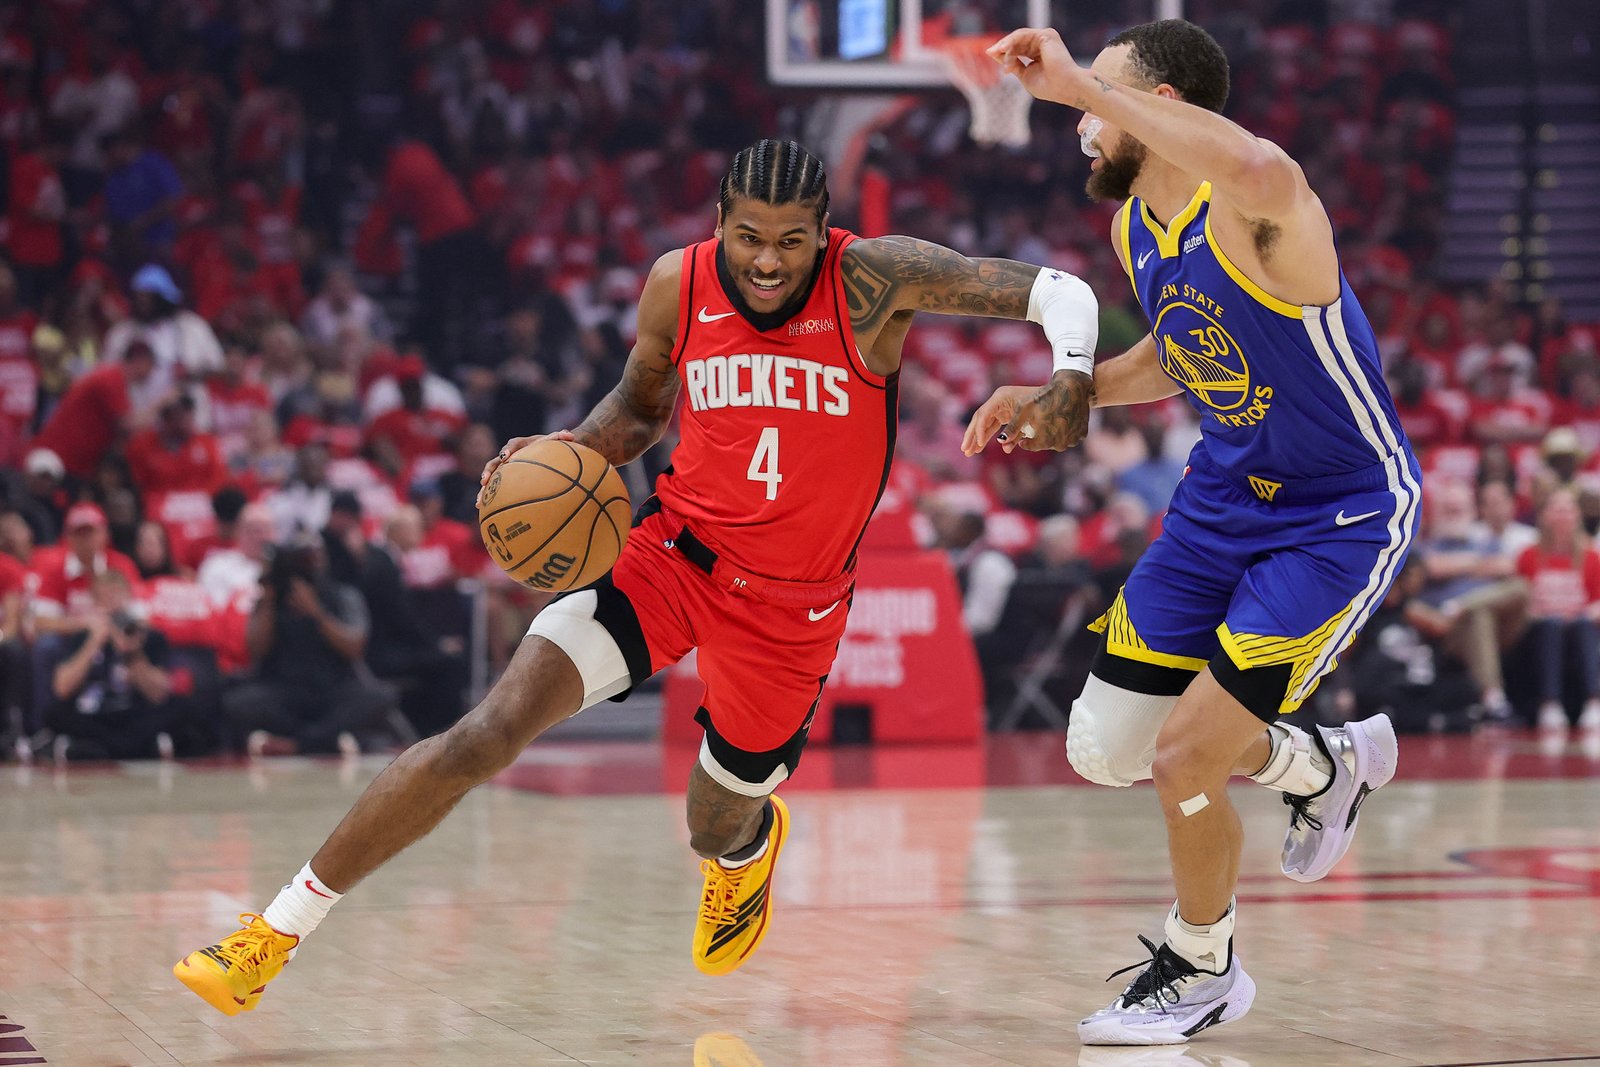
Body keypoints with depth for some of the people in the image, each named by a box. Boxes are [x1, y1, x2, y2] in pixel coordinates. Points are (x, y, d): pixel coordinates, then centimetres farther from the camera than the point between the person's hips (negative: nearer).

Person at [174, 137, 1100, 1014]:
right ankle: (274, 936, -12)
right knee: (491, 731, -17)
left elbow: (1058, 292, -17)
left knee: (718, 830, 15)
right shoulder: (678, 286, -8)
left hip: (793, 604, -1)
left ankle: (753, 843, 59)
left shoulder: (870, 280, -18)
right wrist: (572, 448, -8)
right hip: (675, 553, 1)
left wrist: (1069, 388, -35)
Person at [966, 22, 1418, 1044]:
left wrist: (1077, 81, -50)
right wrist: (1060, 399, 5)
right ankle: (1323, 765, 36)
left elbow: (1264, 171, -55)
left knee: (1186, 759, -10)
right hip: (1225, 496, 9)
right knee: (1104, 751, 9)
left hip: (1342, 516, -8)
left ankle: (1204, 974, 19)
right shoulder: (1134, 227, 0)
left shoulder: (1255, 218, -27)